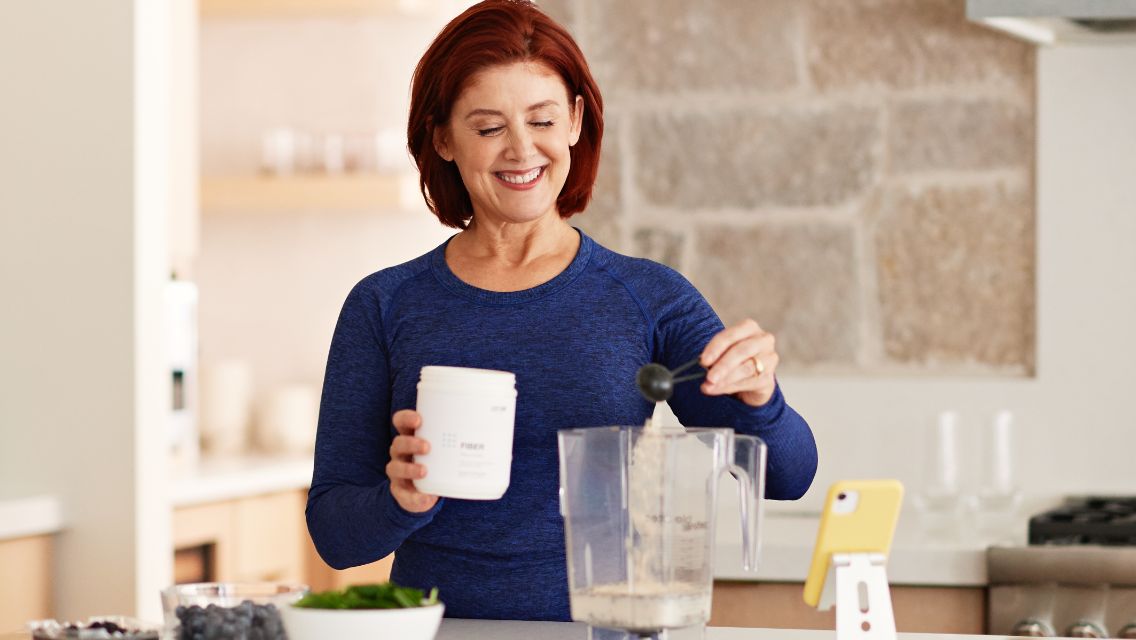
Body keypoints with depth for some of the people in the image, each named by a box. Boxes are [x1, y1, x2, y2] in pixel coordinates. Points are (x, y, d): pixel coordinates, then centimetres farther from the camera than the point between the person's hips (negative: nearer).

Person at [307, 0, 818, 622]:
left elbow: (787, 476, -1)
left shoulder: (650, 299, 5)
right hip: (445, 626, 0)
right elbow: (333, 534, 4)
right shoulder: (384, 308, 5)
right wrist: (403, 502, -15)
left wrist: (759, 401, -20)